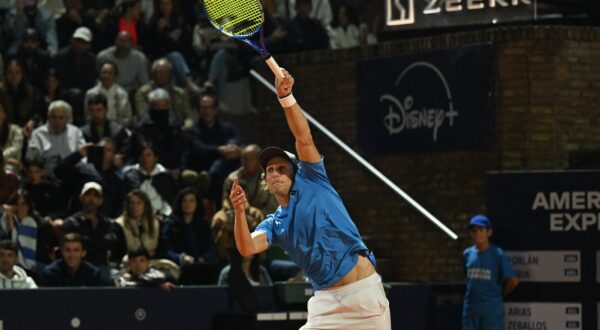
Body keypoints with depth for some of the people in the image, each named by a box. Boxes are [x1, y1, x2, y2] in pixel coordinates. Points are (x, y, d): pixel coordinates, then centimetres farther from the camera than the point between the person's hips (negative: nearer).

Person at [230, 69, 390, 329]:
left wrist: (286, 97, -19)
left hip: (364, 290, -3)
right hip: (327, 300, 3)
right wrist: (239, 211, -24)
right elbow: (247, 248, -6)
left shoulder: (311, 182, 8)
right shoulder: (274, 224, 14)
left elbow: (304, 138, -6)